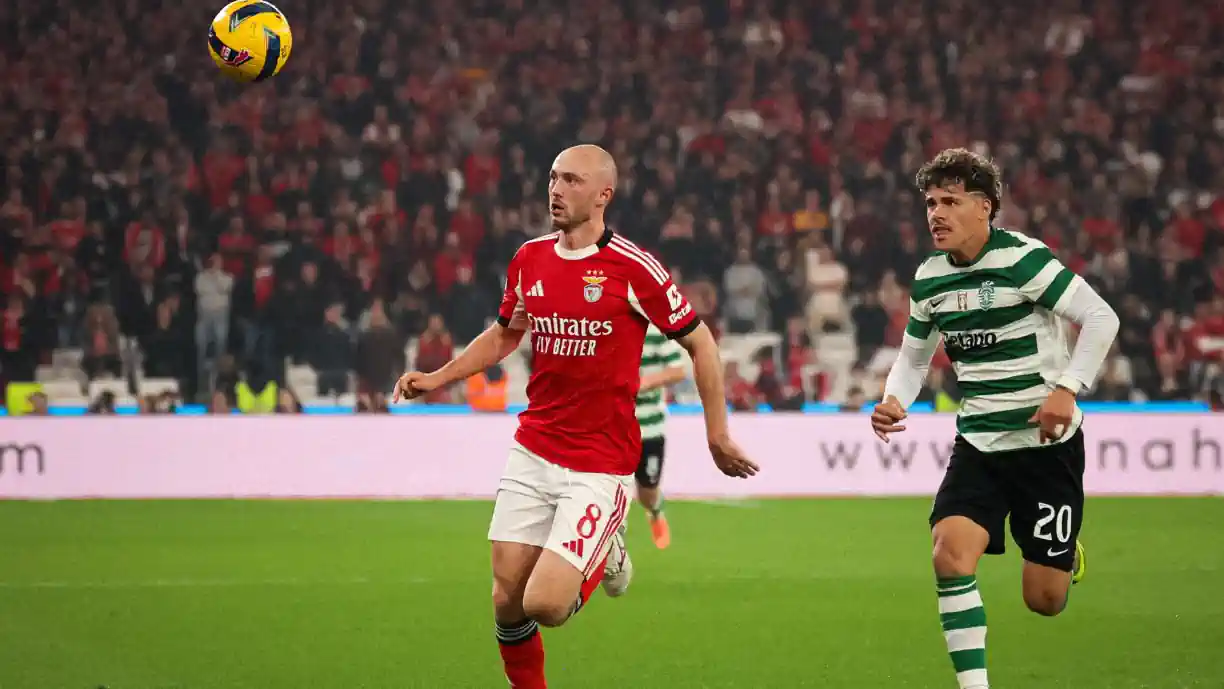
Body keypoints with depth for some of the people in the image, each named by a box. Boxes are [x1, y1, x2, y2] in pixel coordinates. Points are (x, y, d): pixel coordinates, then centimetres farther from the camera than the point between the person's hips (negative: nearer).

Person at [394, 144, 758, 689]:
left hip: (599, 464, -5)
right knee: (507, 599, 1)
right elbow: (504, 335, 21)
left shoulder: (631, 267, -12)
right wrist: (436, 379, 10)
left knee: (545, 604, -13)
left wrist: (717, 433, -2)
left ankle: (605, 552, 18)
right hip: (533, 452, 5)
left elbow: (699, 342, -3)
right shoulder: (529, 260, 4)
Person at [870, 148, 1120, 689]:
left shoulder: (1023, 258, -16)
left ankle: (1066, 557, 38)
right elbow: (914, 355, 17)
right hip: (978, 445, 5)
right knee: (951, 553, -20)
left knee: (1044, 601, 0)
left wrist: (1067, 389, -24)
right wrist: (895, 401, -4)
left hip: (1046, 442, -5)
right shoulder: (928, 278, 3)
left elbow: (1101, 318, -15)